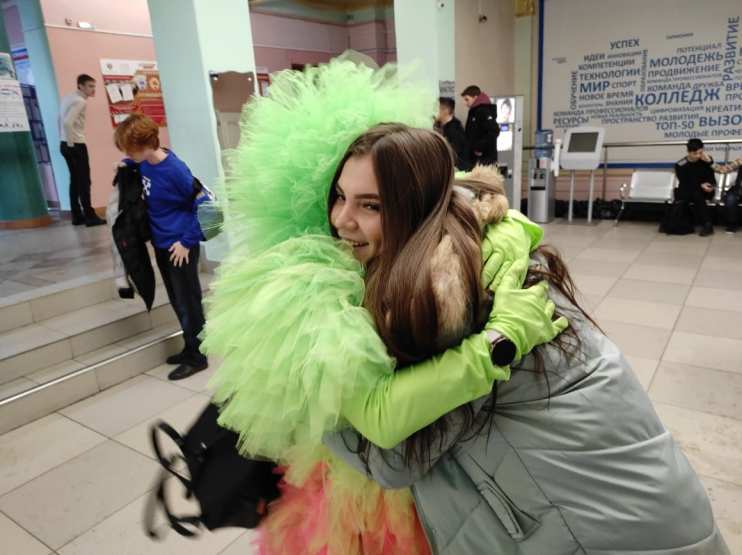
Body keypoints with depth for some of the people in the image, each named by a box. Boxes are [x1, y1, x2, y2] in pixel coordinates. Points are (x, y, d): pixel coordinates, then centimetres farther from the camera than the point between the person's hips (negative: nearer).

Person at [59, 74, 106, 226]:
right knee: (84, 181, -5)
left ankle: (77, 216, 15)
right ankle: (90, 216, -2)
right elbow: (68, 122, -26)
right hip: (76, 145, -9)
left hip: (65, 145, 9)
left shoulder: (67, 97, 15)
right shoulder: (80, 101, -14)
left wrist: (67, 140, 17)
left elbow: (62, 120, 17)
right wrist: (71, 142, -18)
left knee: (75, 181, 12)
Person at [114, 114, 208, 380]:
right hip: (161, 245, 8)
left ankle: (196, 357, 17)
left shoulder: (175, 169, -22)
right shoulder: (143, 164, 0)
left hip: (180, 247, -8)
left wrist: (187, 241, -17)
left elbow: (203, 204, -19)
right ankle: (190, 349, 32)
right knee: (177, 303, 17)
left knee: (188, 303, 4)